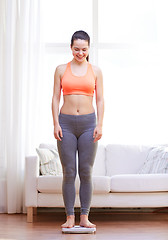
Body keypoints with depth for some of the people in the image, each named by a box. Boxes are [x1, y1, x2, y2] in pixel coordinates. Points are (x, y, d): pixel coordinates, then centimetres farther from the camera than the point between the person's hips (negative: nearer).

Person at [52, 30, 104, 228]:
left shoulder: (95, 71, 7)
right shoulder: (61, 70, 6)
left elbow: (100, 100, 6)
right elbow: (55, 98, 5)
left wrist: (99, 125, -4)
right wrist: (56, 124, -5)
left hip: (88, 123, 0)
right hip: (66, 123, 0)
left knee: (86, 172, 2)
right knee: (69, 173, 1)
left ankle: (84, 217, 10)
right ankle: (70, 217, 9)